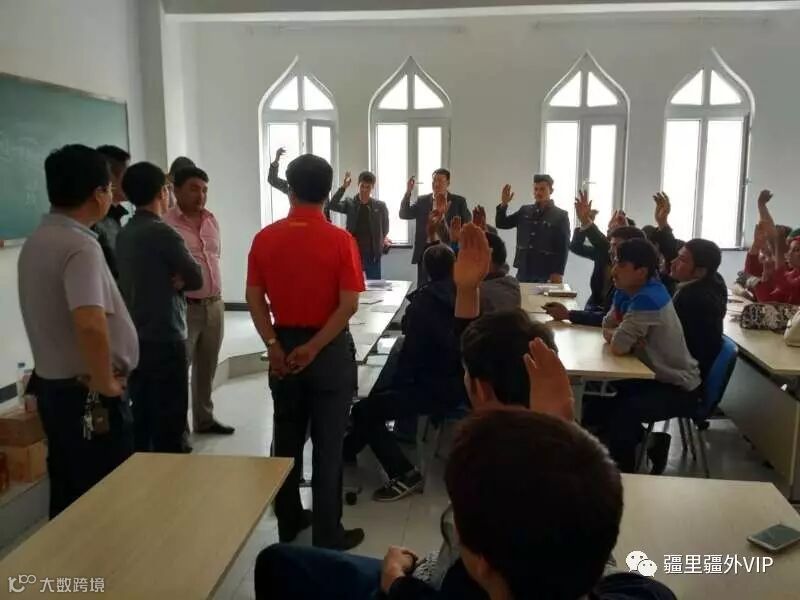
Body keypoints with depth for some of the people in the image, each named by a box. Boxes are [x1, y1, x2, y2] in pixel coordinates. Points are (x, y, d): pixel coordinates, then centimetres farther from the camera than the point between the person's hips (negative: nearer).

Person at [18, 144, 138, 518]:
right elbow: (90, 324, -36)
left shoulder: (36, 241, 8)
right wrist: (106, 384, -21)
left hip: (51, 384, 9)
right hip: (88, 396, -9)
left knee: (68, 496, 19)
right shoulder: (80, 245, -21)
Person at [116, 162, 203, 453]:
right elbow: (196, 279, -10)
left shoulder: (123, 234, 9)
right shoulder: (162, 232, -15)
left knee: (141, 419, 15)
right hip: (165, 340, -8)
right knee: (169, 425, 0)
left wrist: (170, 281, -2)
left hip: (135, 340, 8)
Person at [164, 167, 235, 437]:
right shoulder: (166, 224, -12)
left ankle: (204, 419, 30)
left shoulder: (212, 220, 10)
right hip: (184, 307, -7)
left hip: (215, 305, 7)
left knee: (207, 369, 17)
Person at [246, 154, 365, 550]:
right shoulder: (340, 240, -12)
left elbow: (254, 298, -2)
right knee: (327, 445, 6)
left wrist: (274, 345, -4)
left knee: (287, 440, 16)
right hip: (329, 349, -3)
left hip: (283, 346, 4)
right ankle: (327, 534, 16)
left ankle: (288, 524, 30)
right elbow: (349, 305, -16)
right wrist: (313, 347, -14)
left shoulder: (265, 238, -1)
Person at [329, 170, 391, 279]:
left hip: (372, 254, 0)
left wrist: (385, 241, -7)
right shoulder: (349, 203, 3)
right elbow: (332, 205, -14)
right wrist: (343, 187, -21)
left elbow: (385, 229, 8)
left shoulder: (380, 206, 3)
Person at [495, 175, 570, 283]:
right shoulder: (525, 211, 11)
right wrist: (504, 204, -4)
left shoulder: (560, 215, -2)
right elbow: (501, 224, 13)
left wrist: (558, 273, -14)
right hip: (523, 271, 4)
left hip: (545, 274, -4)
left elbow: (563, 248, -6)